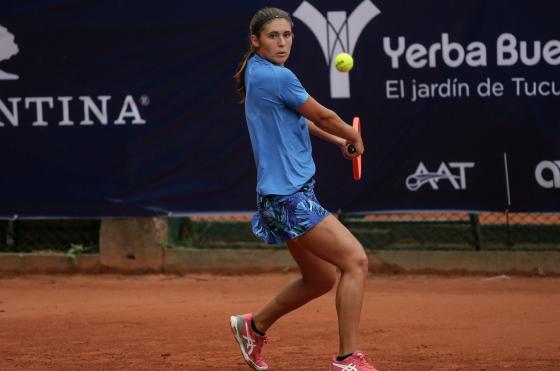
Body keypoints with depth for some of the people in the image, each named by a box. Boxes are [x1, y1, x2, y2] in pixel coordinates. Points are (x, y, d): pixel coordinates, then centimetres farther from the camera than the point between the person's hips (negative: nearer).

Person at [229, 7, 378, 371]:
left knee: (322, 278, 21)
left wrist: (338, 140, 32)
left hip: (289, 193, 10)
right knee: (356, 261, -17)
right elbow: (323, 115, -3)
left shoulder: (259, 74, 14)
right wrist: (355, 137, 15)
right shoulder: (277, 77, -15)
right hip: (288, 195, -10)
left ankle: (254, 326, 37)